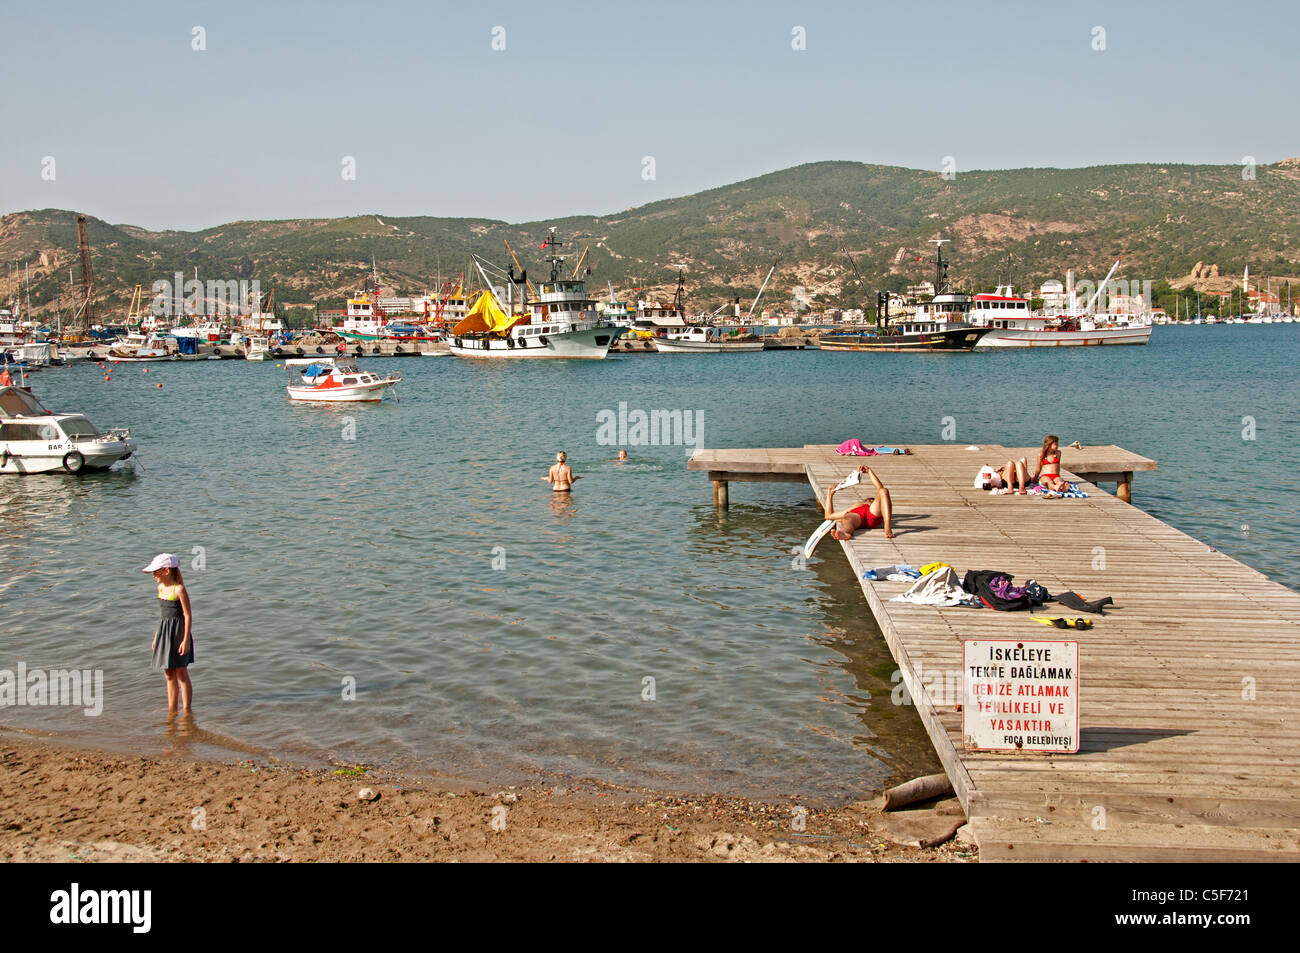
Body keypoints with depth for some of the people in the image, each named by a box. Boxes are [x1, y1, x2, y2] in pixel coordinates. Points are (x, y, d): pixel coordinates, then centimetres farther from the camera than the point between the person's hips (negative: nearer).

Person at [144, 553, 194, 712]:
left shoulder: (179, 589, -15)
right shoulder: (161, 588, 8)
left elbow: (188, 615, -15)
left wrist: (186, 640, -19)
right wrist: (157, 635, 19)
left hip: (179, 631, -7)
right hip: (165, 632, 7)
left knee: (181, 674, -2)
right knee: (169, 674, 12)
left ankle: (187, 710, 6)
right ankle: (172, 709, 22)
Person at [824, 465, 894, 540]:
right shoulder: (849, 511, 49)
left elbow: (880, 488, 30)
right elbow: (828, 516, 44)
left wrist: (869, 471, 34)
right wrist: (830, 494, 52)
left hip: (873, 517, 0)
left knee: (883, 491, -22)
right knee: (847, 519, -38)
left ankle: (887, 529, -42)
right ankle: (845, 533, -80)